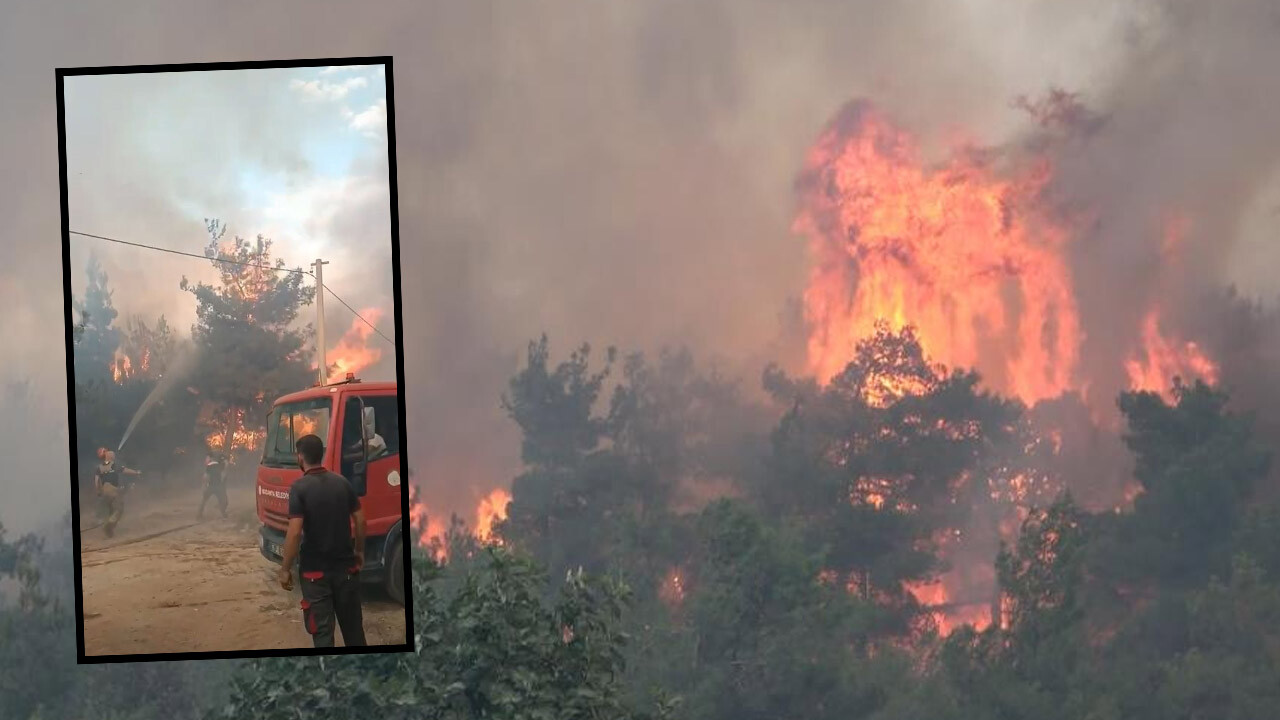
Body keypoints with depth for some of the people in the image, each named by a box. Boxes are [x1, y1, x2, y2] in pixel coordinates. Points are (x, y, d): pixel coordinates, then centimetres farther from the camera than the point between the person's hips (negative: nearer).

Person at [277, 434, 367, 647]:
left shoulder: (300, 488, -14)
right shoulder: (342, 482, 2)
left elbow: (295, 532, -19)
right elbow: (360, 520, 5)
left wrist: (285, 569, -11)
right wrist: (359, 551, 20)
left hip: (315, 570, -5)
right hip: (345, 565, 5)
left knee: (322, 629, -1)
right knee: (352, 622, 18)